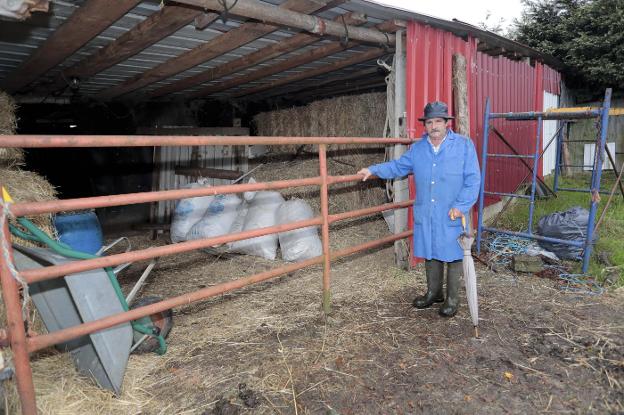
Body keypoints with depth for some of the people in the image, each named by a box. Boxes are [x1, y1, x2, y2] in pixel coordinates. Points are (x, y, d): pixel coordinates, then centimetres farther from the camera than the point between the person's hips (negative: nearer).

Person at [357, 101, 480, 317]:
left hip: (452, 216, -4)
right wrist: (373, 170, 7)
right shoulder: (418, 148, 7)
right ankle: (434, 292, 33)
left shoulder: (464, 145, -5)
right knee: (430, 254, 14)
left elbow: (472, 180, -8)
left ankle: (452, 299, 23)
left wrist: (461, 206, -17)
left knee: (453, 255, 6)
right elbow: (398, 166, 17)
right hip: (425, 215, 4)